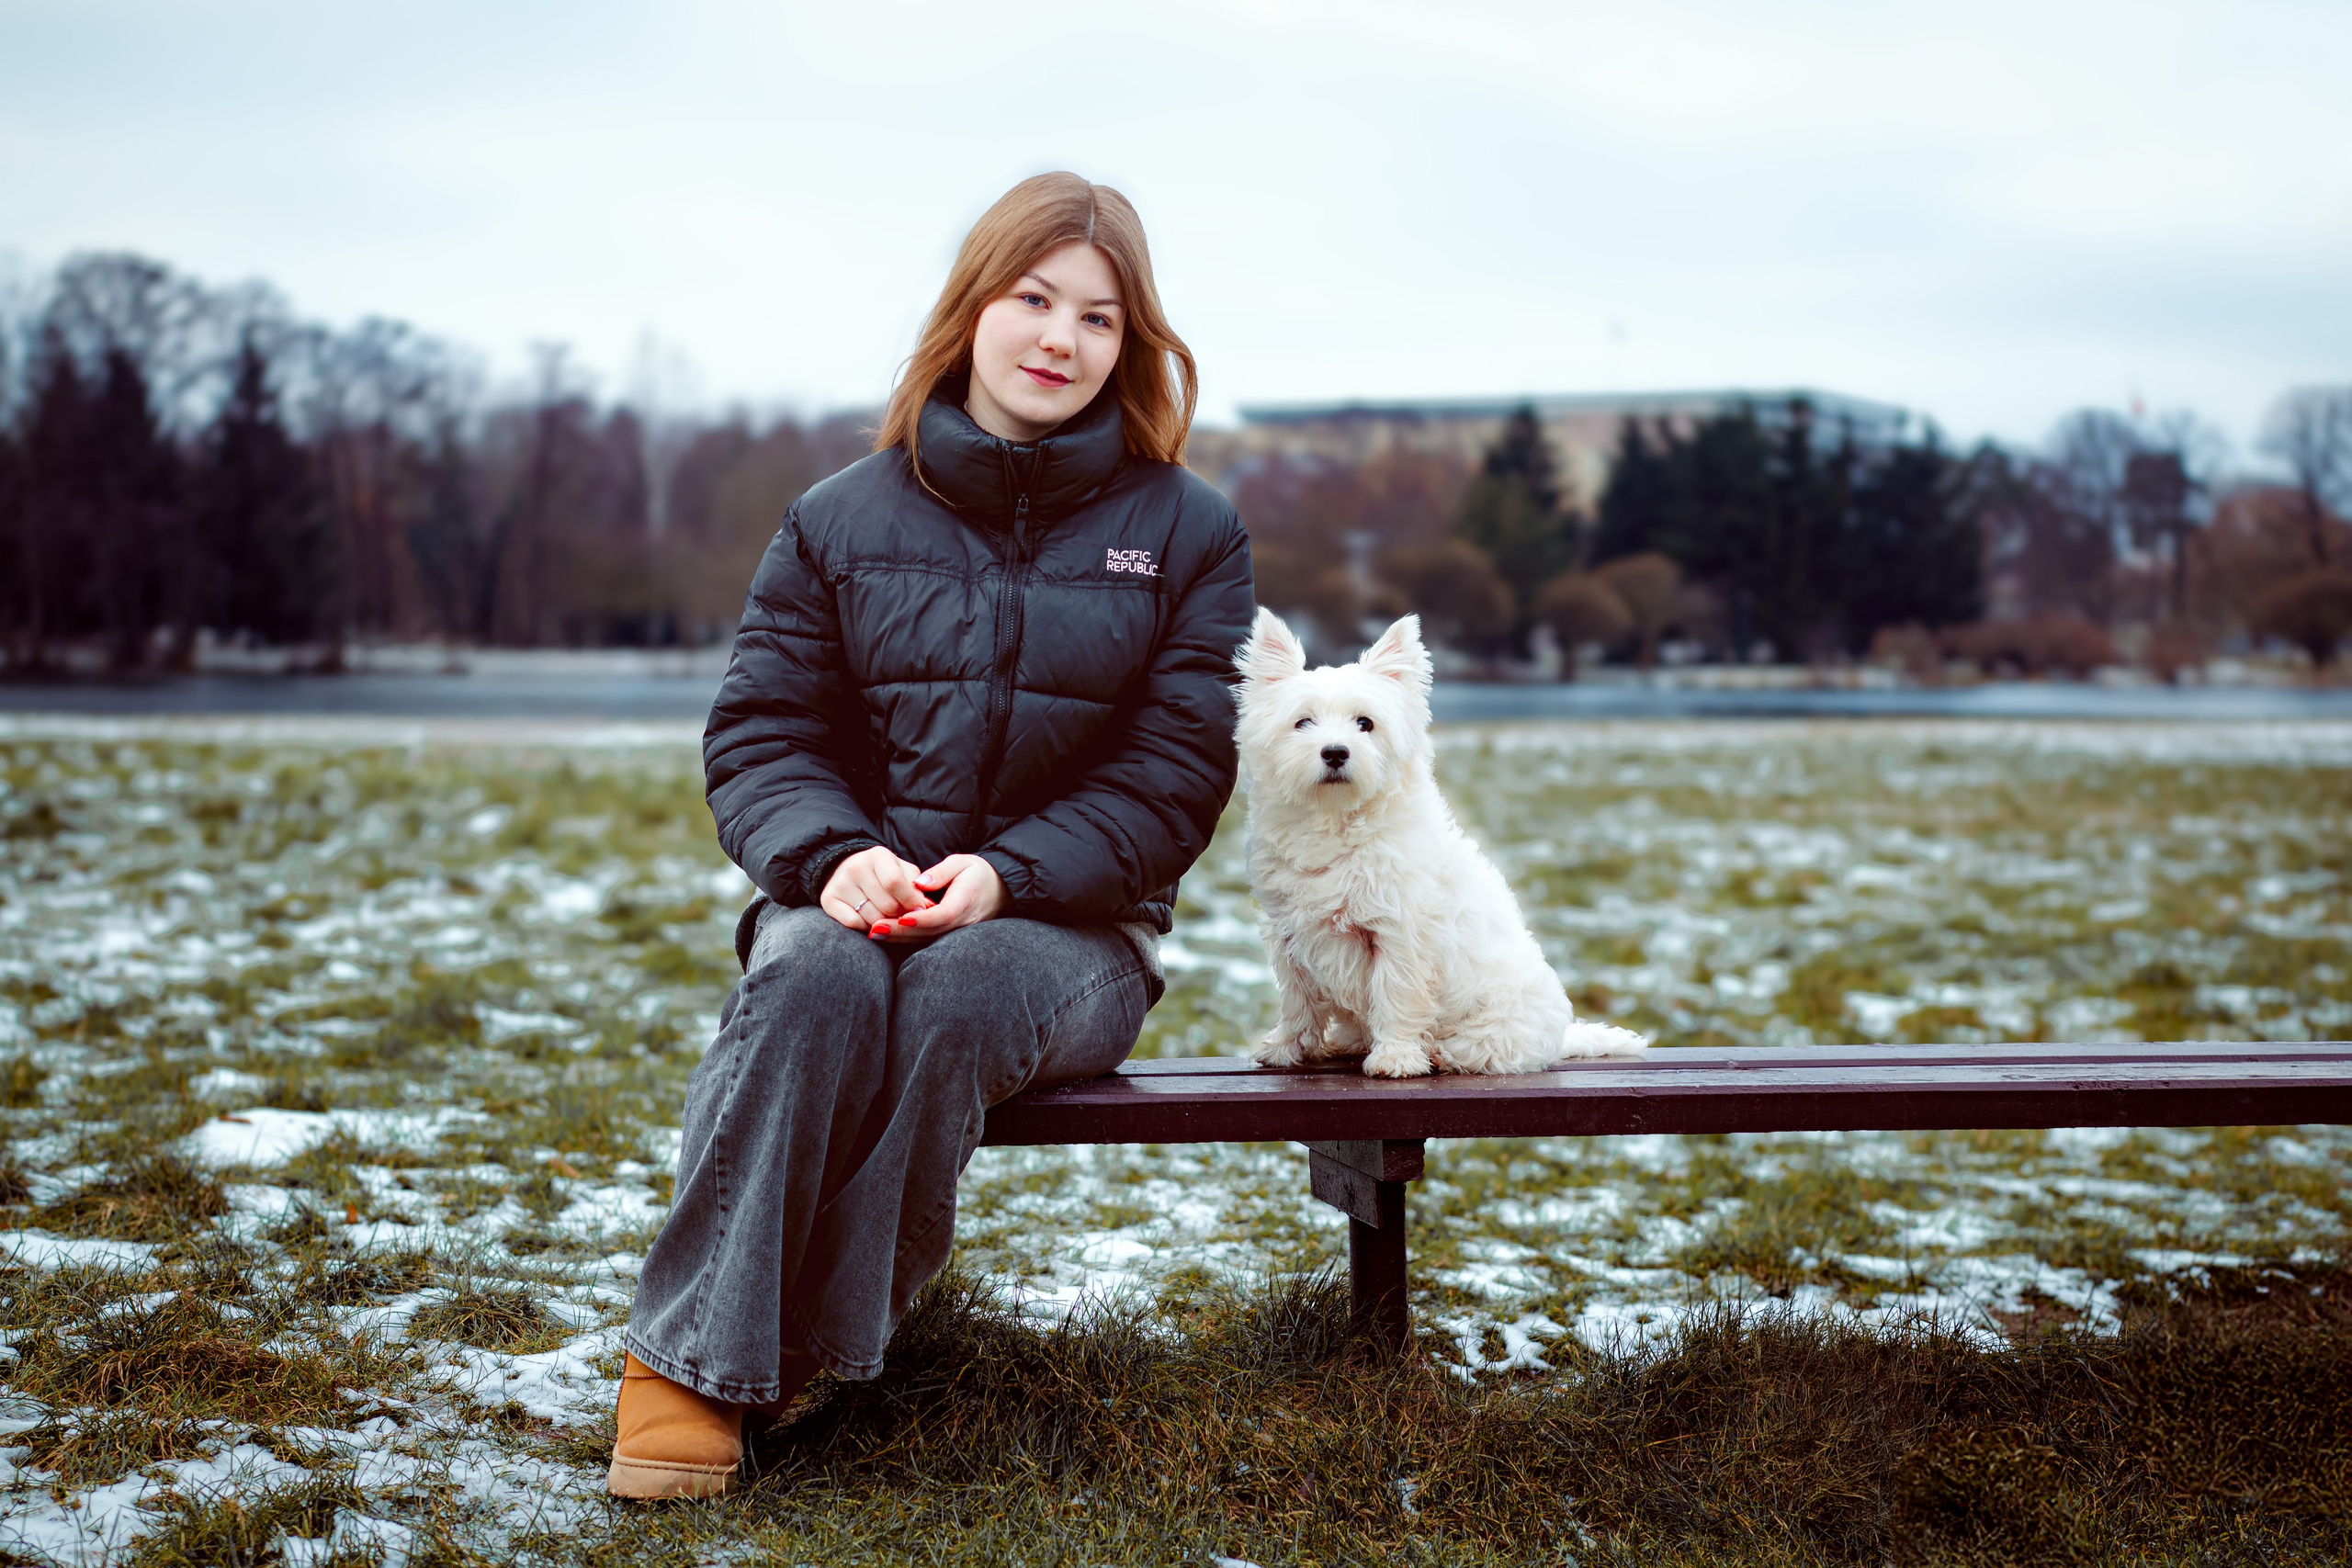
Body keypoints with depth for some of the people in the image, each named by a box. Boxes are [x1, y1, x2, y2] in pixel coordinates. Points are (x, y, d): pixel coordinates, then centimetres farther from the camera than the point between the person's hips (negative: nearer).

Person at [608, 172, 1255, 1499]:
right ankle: (690, 1353, -29)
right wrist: (832, 855, -18)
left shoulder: (1187, 531, 5)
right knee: (820, 984, -34)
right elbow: (759, 735, 5)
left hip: (1066, 926, -1)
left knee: (958, 996, -35)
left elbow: (1174, 772, -3)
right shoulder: (842, 522, 8)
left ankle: (803, 1352, -25)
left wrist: (1006, 872, -18)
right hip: (854, 900, 1)